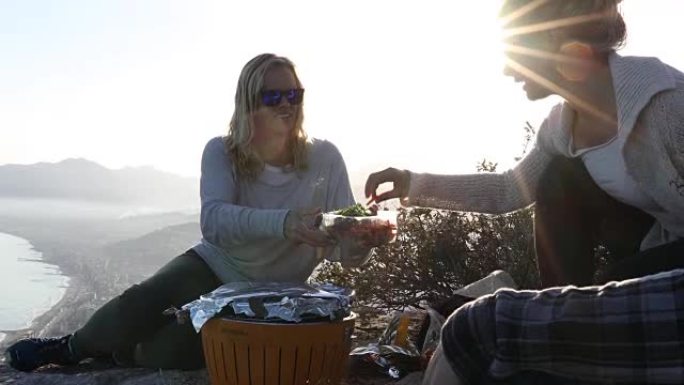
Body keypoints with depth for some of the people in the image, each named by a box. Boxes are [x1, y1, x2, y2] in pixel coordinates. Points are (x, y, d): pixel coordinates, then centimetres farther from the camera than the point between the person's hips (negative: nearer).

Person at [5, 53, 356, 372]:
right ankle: (74, 345, 8)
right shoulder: (221, 152, -11)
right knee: (139, 304, -26)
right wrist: (283, 222, -49)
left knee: (171, 350, -22)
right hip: (214, 266, 1)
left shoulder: (325, 158, -12)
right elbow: (213, 220, -30)